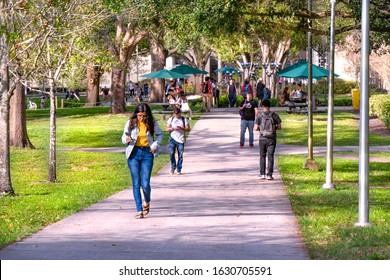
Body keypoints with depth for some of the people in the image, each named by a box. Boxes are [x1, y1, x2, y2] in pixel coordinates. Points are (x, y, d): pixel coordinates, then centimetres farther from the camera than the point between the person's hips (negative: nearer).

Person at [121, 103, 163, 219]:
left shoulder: (152, 123, -1)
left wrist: (155, 145, -1)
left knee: (145, 184, -6)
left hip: (147, 153, 0)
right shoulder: (131, 123, -2)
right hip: (134, 153, 0)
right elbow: (124, 138, 5)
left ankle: (147, 203, 25)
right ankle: (139, 211, 3)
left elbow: (160, 134, 15)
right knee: (136, 183, -2)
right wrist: (126, 139, -19)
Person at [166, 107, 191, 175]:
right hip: (173, 139, 1)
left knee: (180, 155, -1)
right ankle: (173, 167, 8)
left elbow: (188, 129, 0)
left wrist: (181, 128, -18)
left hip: (181, 140, -1)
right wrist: (173, 128, -14)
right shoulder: (171, 119, 9)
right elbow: (167, 129, 6)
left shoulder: (184, 120, 4)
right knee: (171, 153, -11)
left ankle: (179, 169, 10)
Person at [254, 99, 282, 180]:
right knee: (270, 157, 2)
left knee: (262, 156, 10)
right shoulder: (274, 115, -3)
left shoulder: (260, 116, -4)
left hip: (262, 139, 0)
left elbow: (256, 128, -6)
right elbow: (279, 127, -2)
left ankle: (262, 174, 9)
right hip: (272, 139, 0)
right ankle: (269, 174, -3)